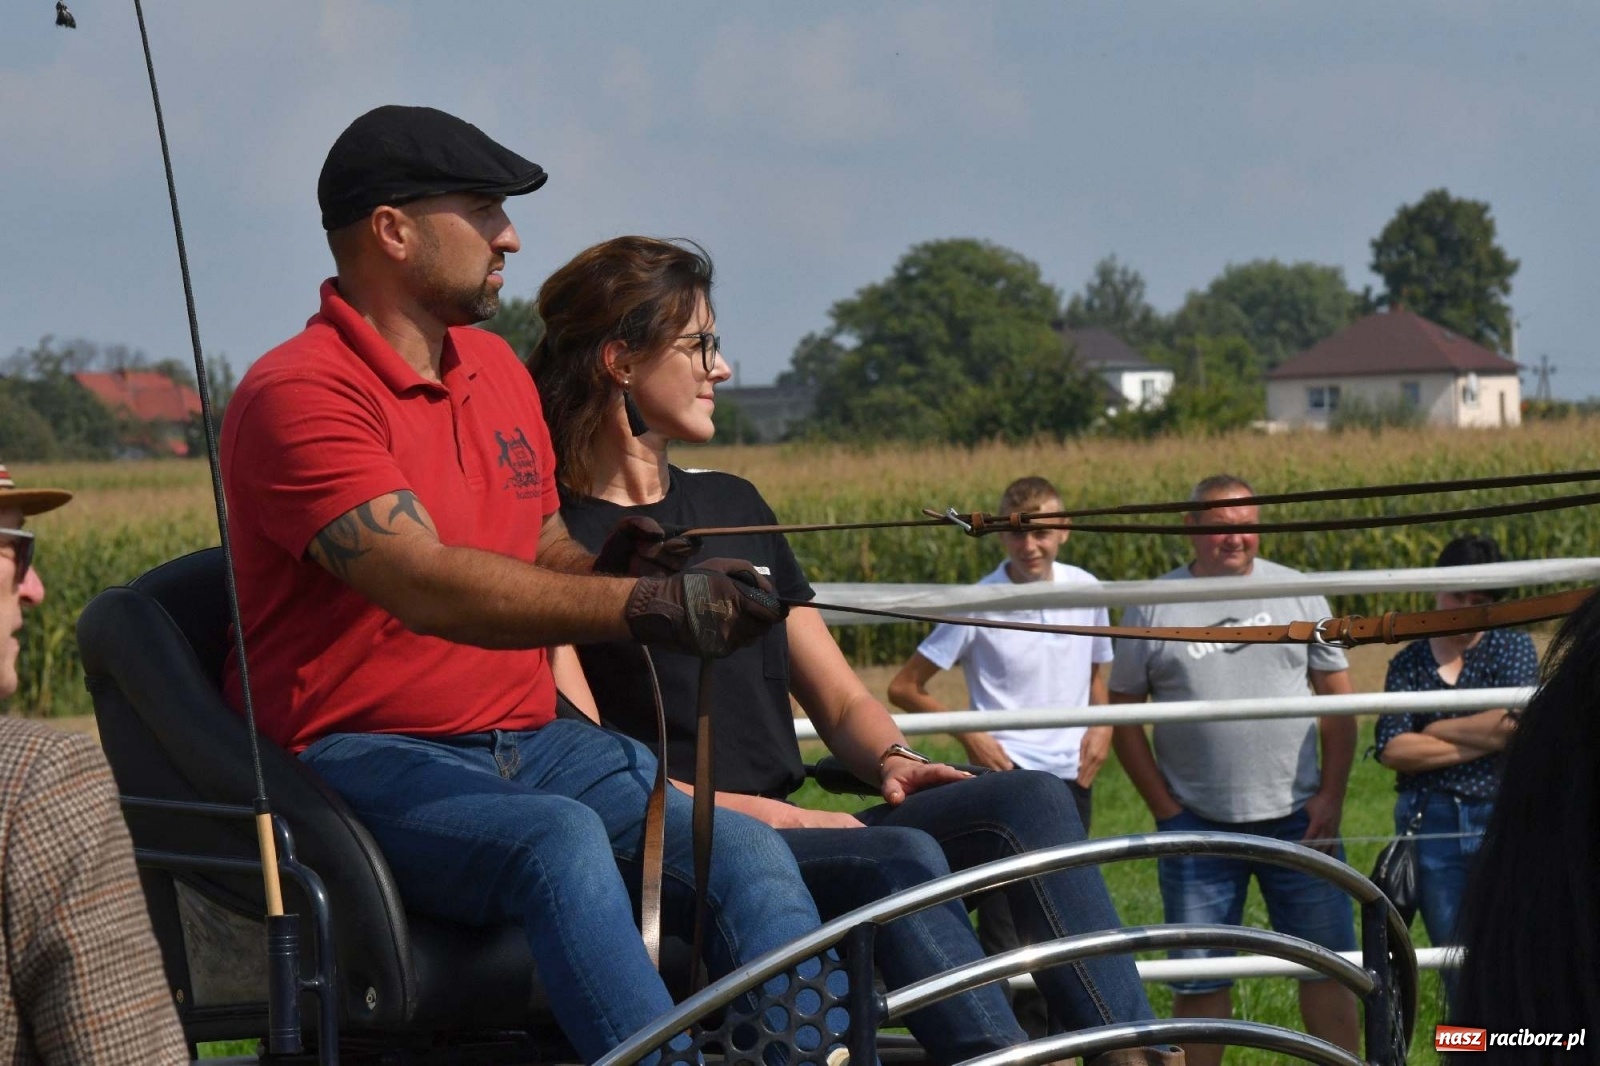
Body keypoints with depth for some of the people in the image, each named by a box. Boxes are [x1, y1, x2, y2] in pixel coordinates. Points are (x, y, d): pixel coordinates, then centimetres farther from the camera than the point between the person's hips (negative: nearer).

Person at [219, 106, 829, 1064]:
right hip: (368, 761, -7)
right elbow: (427, 586, -24)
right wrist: (643, 608, -34)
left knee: (748, 852, -17)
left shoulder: (497, 368, 18)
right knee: (563, 841, -37)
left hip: (529, 743, 8)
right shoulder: (297, 397, -11)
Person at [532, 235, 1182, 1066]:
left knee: (1029, 799, -18)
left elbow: (840, 699, 22)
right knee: (901, 859, -33)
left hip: (800, 837, 7)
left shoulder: (730, 506, 22)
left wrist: (892, 762, 0)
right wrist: (763, 813, -20)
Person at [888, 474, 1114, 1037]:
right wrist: (969, 734, -10)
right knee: (1005, 931, -10)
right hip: (1007, 777, -5)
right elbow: (904, 687, -4)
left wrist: (1102, 727, 3)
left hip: (1072, 778, 5)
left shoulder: (1085, 591, 3)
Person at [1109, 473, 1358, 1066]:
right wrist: (1166, 810, -3)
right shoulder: (1153, 606, 2)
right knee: (1198, 978, 5)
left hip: (1298, 818, 1)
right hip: (1197, 825, -1)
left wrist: (1331, 796, -4)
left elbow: (1337, 699, 6)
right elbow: (1124, 716, 4)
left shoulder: (1297, 593, 5)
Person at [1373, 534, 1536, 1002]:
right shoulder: (1408, 664, 9)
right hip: (1431, 825, 2)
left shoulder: (1513, 647, 6)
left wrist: (1436, 729, -4)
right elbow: (1392, 749, -6)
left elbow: (1514, 723, -12)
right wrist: (1480, 740, -10)